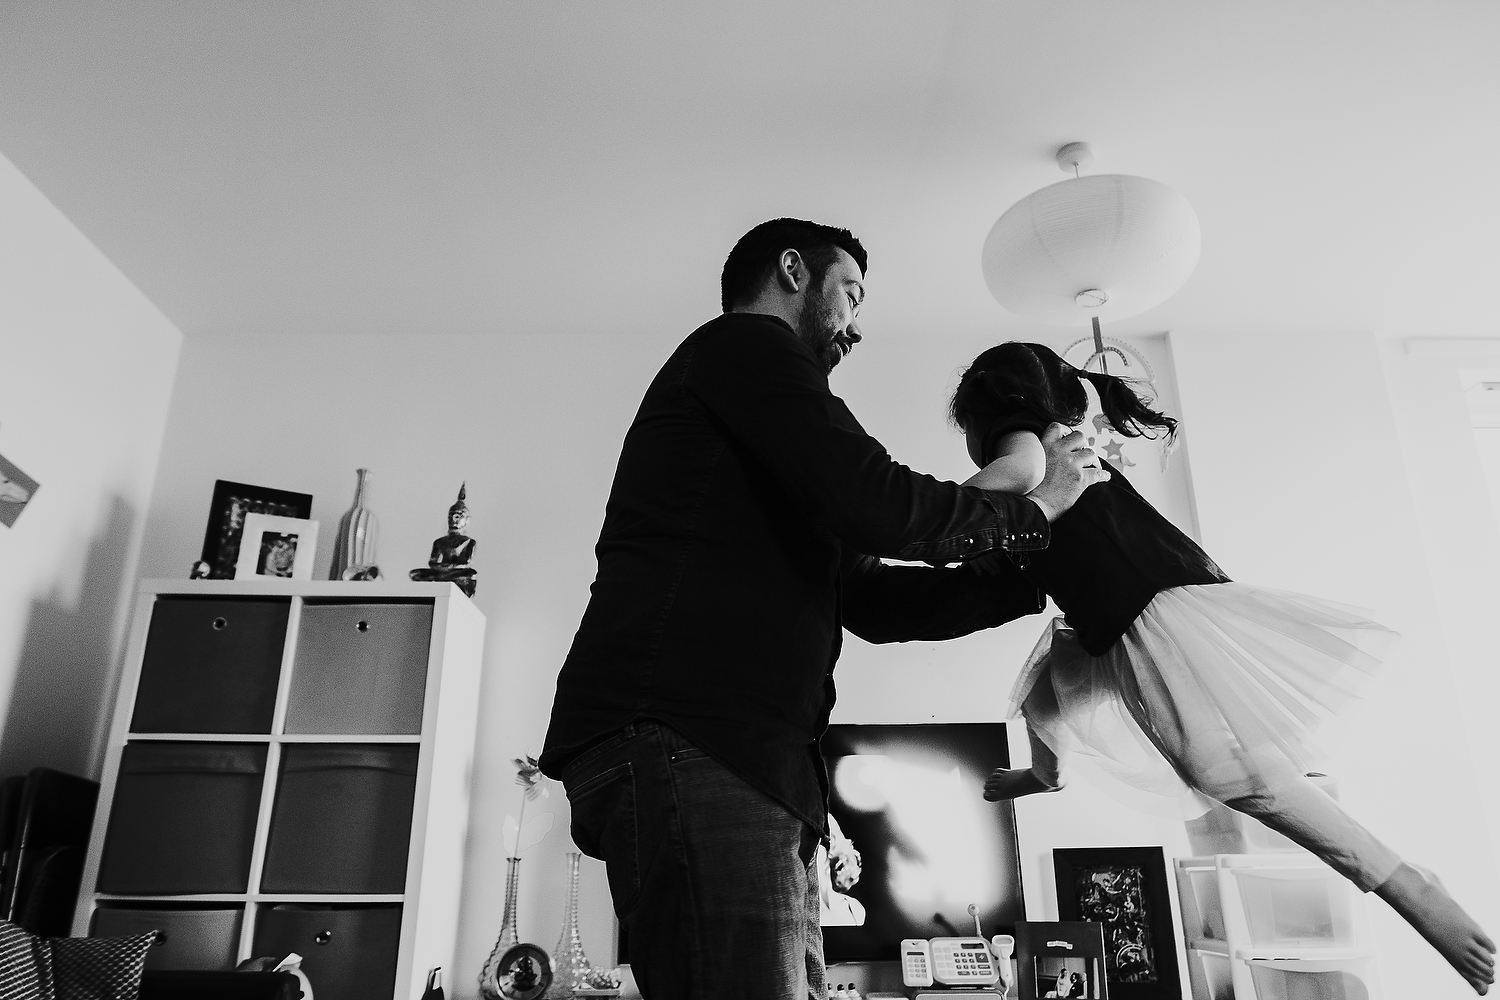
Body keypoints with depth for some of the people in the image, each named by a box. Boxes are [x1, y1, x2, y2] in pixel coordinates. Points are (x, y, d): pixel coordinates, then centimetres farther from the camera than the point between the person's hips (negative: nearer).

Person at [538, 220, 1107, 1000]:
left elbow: (872, 599, 24)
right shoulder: (745, 342, 3)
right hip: (684, 739, -10)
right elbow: (877, 507, -11)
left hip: (757, 759, 10)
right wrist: (1031, 509, 6)